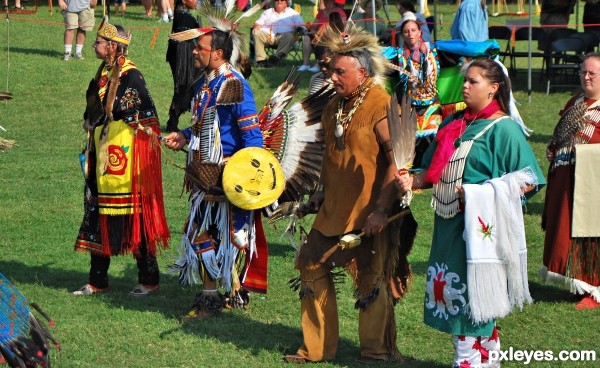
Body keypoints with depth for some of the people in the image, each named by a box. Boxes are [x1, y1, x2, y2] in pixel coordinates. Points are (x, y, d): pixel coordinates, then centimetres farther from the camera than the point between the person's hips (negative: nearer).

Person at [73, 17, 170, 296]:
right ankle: (98, 281, 17)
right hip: (102, 155, 9)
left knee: (133, 215, -2)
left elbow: (148, 117, -16)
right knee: (98, 213, 10)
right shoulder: (104, 73, 12)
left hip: (124, 155, -9)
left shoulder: (130, 76, -14)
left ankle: (149, 279, 8)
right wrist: (91, 150, 20)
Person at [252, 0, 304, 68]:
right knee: (257, 33, -28)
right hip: (268, 34, 2)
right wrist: (256, 26, -2)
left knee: (289, 35, -35)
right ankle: (261, 59, -32)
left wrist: (300, 29, -12)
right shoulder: (268, 12, 29)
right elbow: (258, 22, 22)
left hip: (283, 35, -2)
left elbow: (300, 24, 12)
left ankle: (276, 57, -45)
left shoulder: (292, 13, 22)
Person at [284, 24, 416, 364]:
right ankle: (317, 348, 23)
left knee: (372, 281, 1)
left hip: (369, 215, -8)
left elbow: (398, 161, -21)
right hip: (334, 210, 8)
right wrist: (322, 192, 14)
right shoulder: (336, 105, 9)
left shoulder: (381, 107, -18)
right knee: (312, 266, 11)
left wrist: (381, 210, -22)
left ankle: (378, 353, 17)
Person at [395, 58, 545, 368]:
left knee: (472, 294, -5)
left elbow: (527, 180, -13)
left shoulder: (503, 128, -8)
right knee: (449, 292, 9)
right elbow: (436, 172, 20)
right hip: (449, 223, 7)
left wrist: (480, 193, -21)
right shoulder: (454, 124, 14)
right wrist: (412, 182, 0)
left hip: (480, 225, -7)